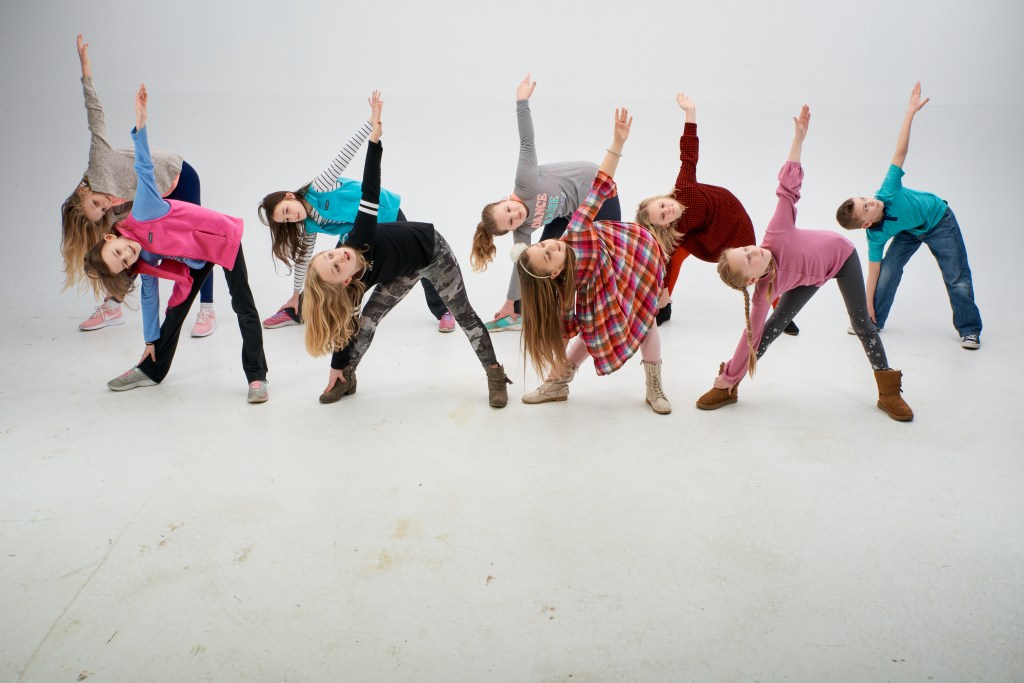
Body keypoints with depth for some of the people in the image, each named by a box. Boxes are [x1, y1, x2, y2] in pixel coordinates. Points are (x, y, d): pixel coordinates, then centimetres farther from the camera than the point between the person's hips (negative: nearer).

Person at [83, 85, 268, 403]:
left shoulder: (142, 214, -25)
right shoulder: (144, 263, -8)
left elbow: (144, 169, -30)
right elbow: (149, 296, 3)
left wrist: (140, 124, -43)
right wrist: (151, 341, 8)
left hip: (222, 237, -6)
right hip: (196, 259, 6)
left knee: (243, 306, -9)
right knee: (176, 309, 9)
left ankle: (256, 377, -8)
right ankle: (151, 371, 24)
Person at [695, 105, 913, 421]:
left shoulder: (775, 236, -40)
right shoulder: (763, 291, -32)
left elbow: (788, 185, -35)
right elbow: (752, 333, -25)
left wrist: (799, 137, -39)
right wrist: (728, 378, -23)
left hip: (840, 254, 0)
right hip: (814, 276, 0)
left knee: (861, 324, -1)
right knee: (775, 324, -2)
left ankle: (888, 392, 11)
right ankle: (728, 390, 7)